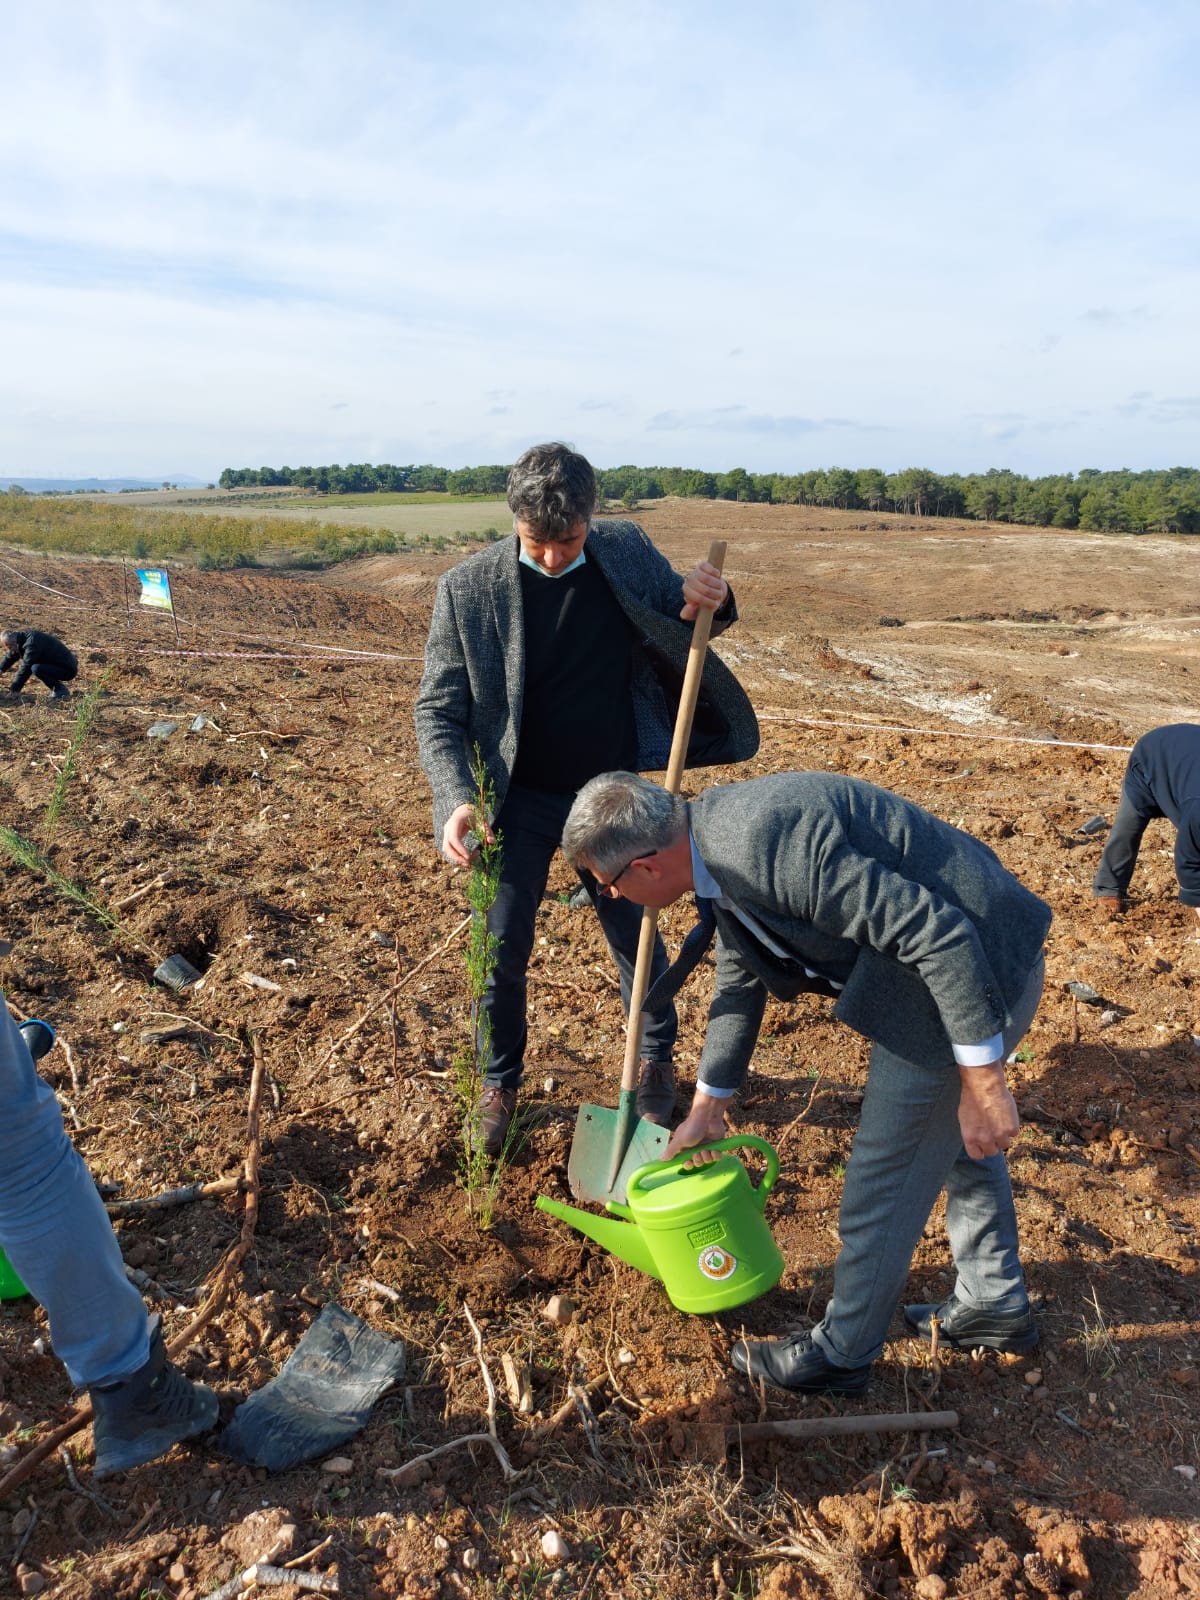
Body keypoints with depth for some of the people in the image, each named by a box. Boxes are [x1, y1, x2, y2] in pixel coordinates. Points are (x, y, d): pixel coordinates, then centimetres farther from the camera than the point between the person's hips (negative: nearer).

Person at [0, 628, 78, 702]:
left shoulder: (32, 643, -22)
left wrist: (14, 690, -16)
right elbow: (9, 658, 23)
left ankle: (61, 691, -9)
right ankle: (56, 688, 14)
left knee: (36, 669, -28)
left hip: (68, 670, -10)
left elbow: (25, 668, -21)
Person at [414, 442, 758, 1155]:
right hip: (521, 797, -1)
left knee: (636, 934, 15)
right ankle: (500, 1084, 32)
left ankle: (657, 1061, 41)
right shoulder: (467, 587, -16)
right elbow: (438, 709, -11)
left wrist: (710, 601, -17)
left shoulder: (628, 551, -9)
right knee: (502, 948, 5)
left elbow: (680, 620, 8)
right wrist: (458, 799, -28)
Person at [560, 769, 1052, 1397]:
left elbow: (938, 932, -29)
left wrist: (982, 1085, -22)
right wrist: (707, 1108, 27)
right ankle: (994, 1304, 49)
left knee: (885, 1172, 6)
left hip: (971, 964, -10)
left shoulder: (768, 842, -31)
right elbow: (738, 986, 17)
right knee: (951, 1135, 27)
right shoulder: (717, 847, 2)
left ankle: (842, 1351, 29)